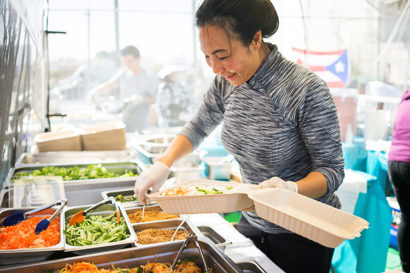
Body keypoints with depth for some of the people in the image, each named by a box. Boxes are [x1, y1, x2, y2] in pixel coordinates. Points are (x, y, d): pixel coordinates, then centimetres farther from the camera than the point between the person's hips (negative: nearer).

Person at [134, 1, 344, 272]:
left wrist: (291, 189, -38)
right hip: (252, 224, 6)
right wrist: (164, 163, -5)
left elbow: (332, 170, -18)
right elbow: (198, 127, 10)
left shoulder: (307, 90, -25)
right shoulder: (227, 82, -7)